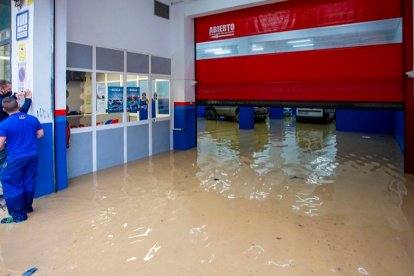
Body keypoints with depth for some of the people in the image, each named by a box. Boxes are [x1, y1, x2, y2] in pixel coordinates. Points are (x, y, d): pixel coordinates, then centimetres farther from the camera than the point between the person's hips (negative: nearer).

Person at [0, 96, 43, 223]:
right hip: (33, 155, 5)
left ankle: (18, 214, 9)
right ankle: (27, 207, 32)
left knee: (12, 185, 6)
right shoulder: (33, 119, 2)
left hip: (16, 158, -5)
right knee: (29, 182, 17)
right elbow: (40, 134, 12)